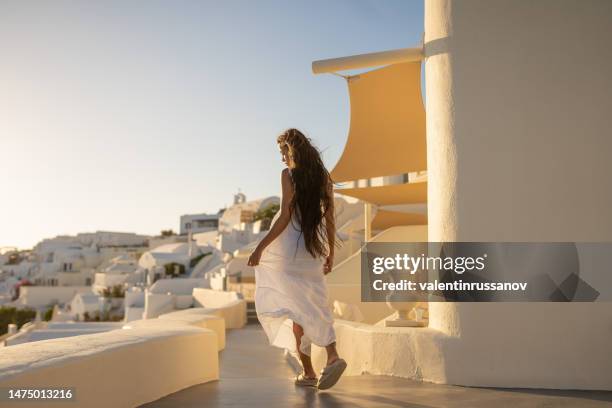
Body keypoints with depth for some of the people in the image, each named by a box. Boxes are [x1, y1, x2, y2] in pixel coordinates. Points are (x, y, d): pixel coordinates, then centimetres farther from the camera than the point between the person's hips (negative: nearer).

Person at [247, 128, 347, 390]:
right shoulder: (323, 176, 7)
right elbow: (330, 218, 8)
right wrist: (331, 253, 16)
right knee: (316, 306, 13)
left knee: (295, 308, 5)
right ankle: (332, 356, -7)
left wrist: (260, 247, -14)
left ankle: (308, 372, 8)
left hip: (289, 248, -5)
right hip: (313, 248, 5)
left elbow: (285, 216, -16)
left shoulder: (289, 174, -9)